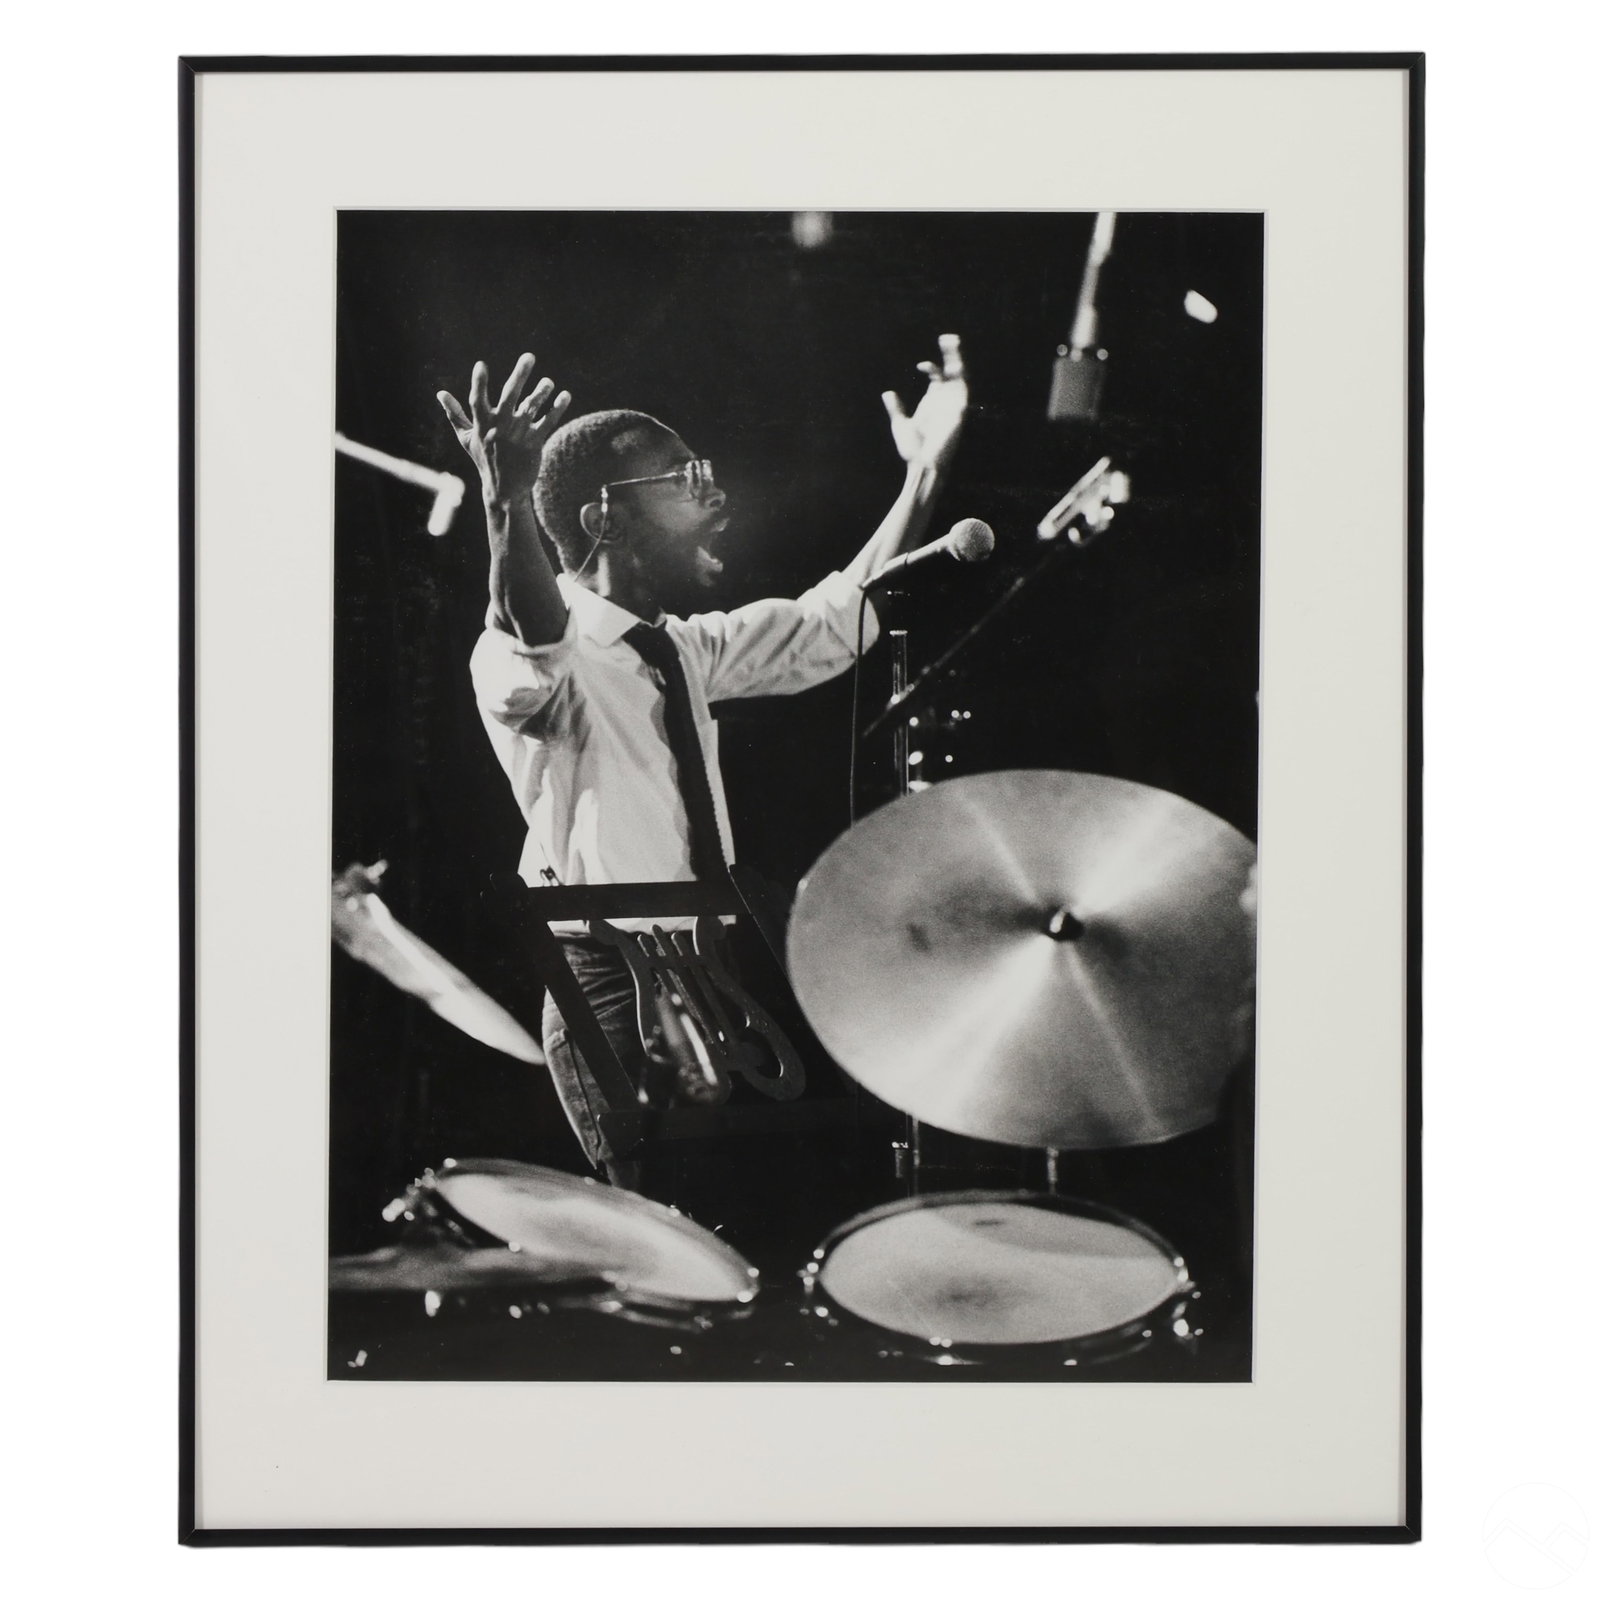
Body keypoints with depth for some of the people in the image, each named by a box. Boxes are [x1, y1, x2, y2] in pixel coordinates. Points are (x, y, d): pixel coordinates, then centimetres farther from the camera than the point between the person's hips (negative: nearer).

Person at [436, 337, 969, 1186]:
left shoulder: (684, 650, 12)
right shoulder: (544, 657, -12)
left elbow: (835, 620, 17)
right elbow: (532, 658, -36)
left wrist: (925, 470, 10)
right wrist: (507, 508, -54)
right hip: (614, 996, -7)